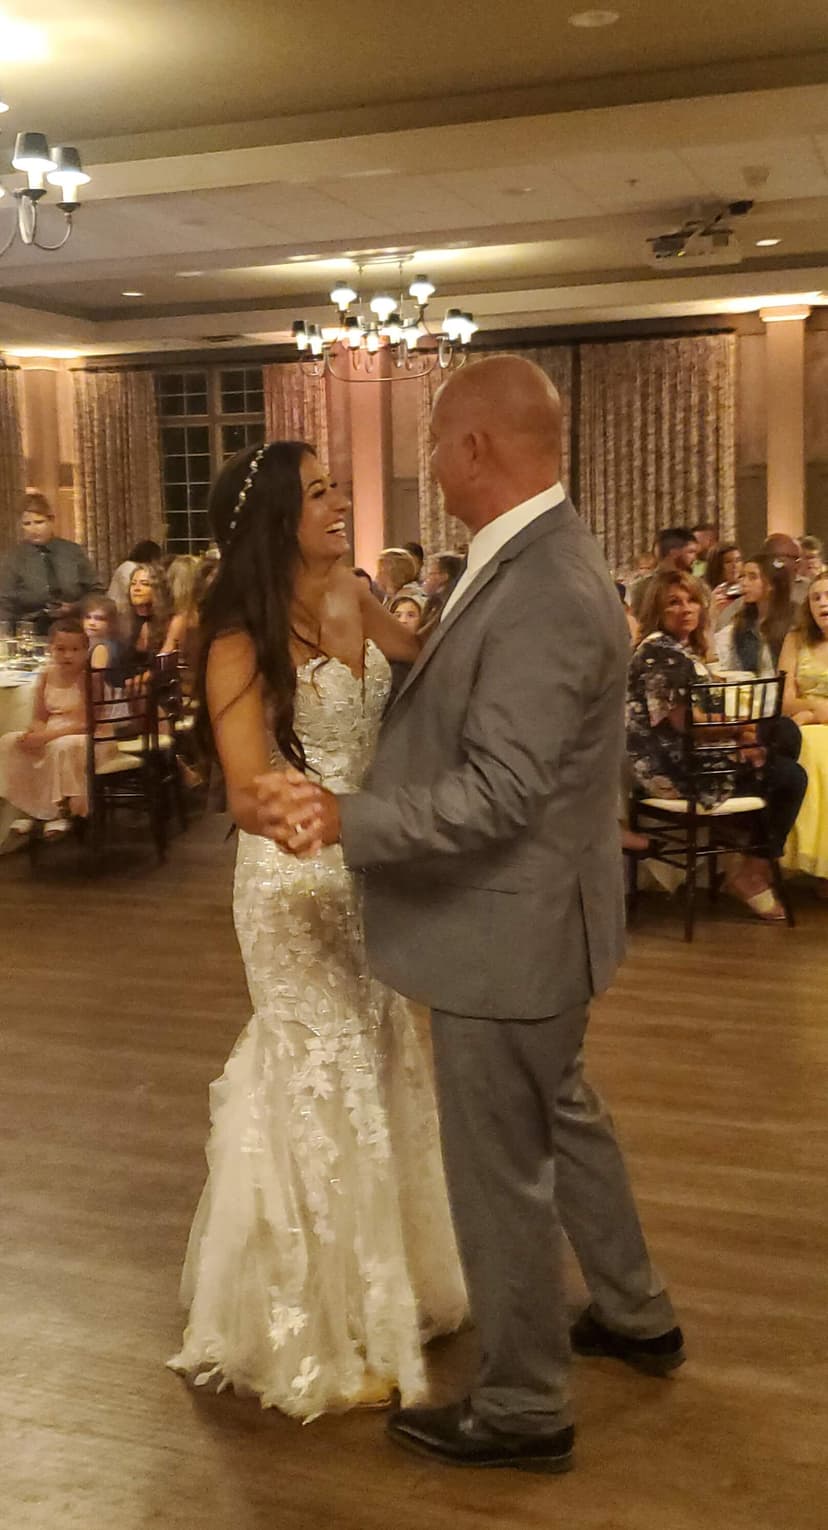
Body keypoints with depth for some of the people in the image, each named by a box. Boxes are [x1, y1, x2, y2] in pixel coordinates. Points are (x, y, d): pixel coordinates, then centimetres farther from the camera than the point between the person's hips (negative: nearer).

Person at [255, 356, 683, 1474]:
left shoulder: (545, 594, -27)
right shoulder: (541, 558, 5)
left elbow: (496, 793, -30)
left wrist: (344, 817, -36)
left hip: (509, 927, -10)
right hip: (530, 914, 11)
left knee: (499, 1170, 7)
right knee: (562, 1117, 27)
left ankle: (522, 1409, 28)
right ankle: (635, 1315, 48)